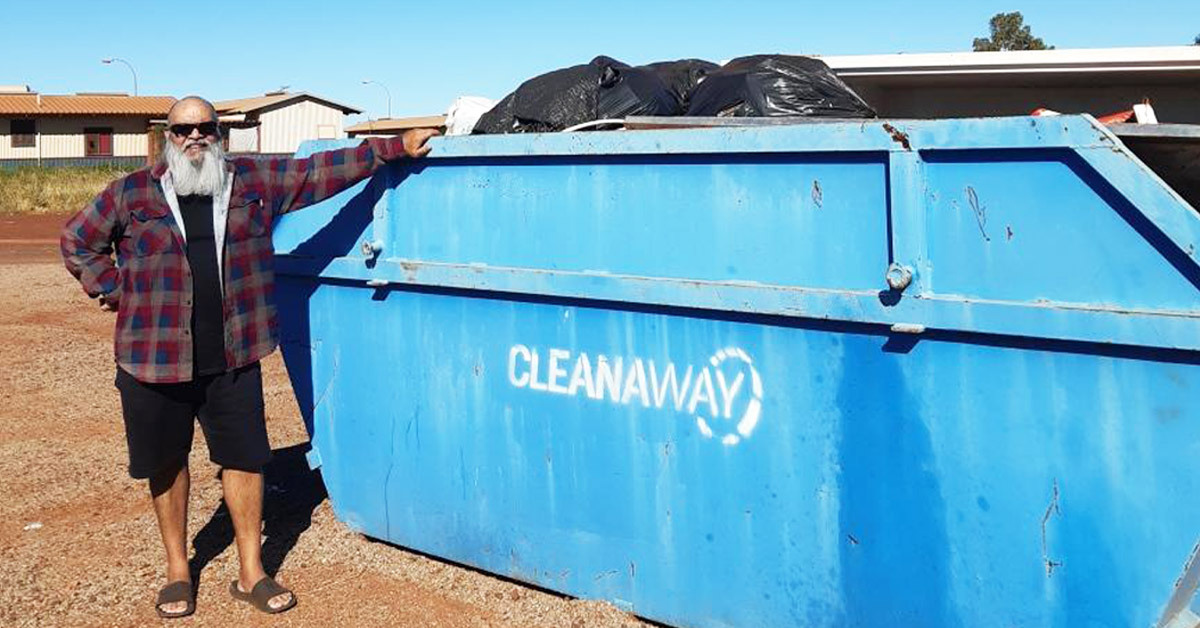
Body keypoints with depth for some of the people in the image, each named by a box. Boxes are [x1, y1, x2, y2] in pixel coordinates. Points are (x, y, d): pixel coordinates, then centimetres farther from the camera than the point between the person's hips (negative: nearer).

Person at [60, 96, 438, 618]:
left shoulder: (256, 182, 5)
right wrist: (112, 291, 2)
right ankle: (177, 571, 29)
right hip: (155, 359, -1)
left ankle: (250, 573, 21)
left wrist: (395, 147, 4)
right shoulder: (132, 194, 2)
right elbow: (77, 240, 13)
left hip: (233, 359, 1)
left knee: (244, 459, 7)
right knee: (167, 463, 11)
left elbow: (322, 170, 7)